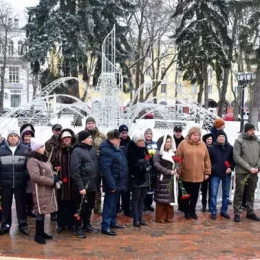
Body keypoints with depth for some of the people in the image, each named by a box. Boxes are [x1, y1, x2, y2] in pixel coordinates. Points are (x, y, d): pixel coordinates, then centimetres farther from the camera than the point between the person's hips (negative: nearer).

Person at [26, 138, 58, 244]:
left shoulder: (44, 159, 16)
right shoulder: (32, 161, -15)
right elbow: (35, 177, -25)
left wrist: (55, 178, 4)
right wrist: (52, 181, -19)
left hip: (49, 190, 9)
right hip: (40, 191, -8)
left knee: (44, 211, 13)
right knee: (41, 212, -4)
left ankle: (42, 232, 23)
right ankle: (38, 235, 7)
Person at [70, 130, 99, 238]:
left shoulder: (92, 150, 10)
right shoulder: (77, 151, -13)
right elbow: (74, 171, -18)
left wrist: (97, 182, 12)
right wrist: (80, 187, -20)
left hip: (92, 184, 7)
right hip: (83, 185, -7)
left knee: (90, 206, 17)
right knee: (81, 207, 3)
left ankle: (87, 225, 32)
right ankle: (77, 228, 17)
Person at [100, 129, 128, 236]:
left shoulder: (116, 148, 12)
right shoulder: (106, 150, -21)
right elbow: (105, 169, -27)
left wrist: (122, 182, 18)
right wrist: (111, 185, -27)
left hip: (118, 182, 10)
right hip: (112, 183, -10)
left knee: (114, 204, 19)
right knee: (109, 204, -4)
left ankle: (112, 222, 30)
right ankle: (105, 227, 2)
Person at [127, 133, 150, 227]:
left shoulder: (144, 150, 13)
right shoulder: (131, 151, -10)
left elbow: (148, 162, 18)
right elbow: (131, 166, -17)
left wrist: (148, 167, -2)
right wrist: (142, 168, -24)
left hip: (144, 178, 7)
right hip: (136, 179, -7)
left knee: (142, 199, 11)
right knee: (135, 199, -1)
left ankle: (141, 218, 17)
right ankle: (136, 219, 3)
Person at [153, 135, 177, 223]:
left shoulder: (172, 153, 16)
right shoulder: (158, 153, -5)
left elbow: (176, 164, 19)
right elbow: (157, 166, -15)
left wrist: (176, 172, -2)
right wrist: (169, 172, -20)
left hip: (171, 179, 6)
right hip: (162, 179, -6)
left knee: (170, 198, 6)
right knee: (161, 198, -4)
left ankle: (168, 216, 14)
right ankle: (160, 217, 3)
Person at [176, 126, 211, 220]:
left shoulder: (203, 145, 4)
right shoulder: (183, 144, -5)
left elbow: (207, 160, 7)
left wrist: (207, 172, 4)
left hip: (198, 175, 3)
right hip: (186, 175, -2)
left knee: (195, 194, 12)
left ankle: (192, 211, 26)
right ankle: (186, 211, 24)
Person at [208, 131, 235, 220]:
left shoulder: (230, 148, 2)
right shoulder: (212, 148, -3)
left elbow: (234, 159, 6)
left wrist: (231, 168, -7)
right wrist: (211, 169, -6)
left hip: (227, 174, 2)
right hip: (215, 174, -2)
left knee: (226, 194, 11)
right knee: (213, 194, -2)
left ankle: (224, 211, 23)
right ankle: (213, 212, 7)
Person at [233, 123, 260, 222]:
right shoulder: (239, 141, -6)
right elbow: (237, 157, -12)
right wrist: (249, 168, -15)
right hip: (241, 172, -5)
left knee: (251, 192, 13)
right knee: (239, 193, 2)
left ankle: (250, 212, 24)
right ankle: (237, 213, 9)